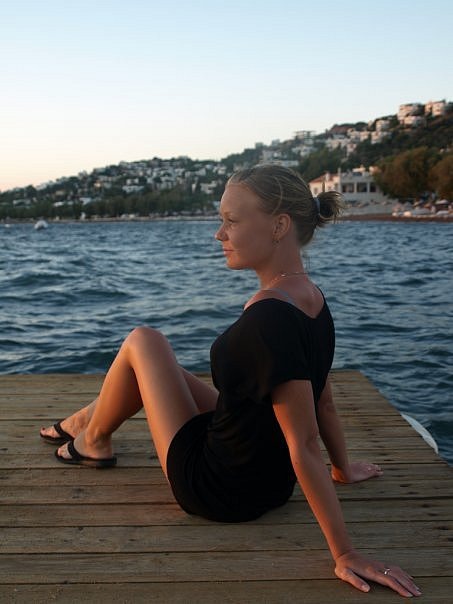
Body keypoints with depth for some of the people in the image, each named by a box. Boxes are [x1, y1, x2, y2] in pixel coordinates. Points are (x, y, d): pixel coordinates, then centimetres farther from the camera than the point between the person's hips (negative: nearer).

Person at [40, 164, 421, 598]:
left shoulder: (269, 317, -32)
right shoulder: (311, 298, -5)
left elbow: (305, 444, -30)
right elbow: (323, 401, 6)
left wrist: (345, 554, -24)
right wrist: (343, 468, 19)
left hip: (214, 488, -8)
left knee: (143, 342, 4)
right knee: (155, 362, 23)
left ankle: (95, 440, 27)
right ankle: (88, 419, 48)